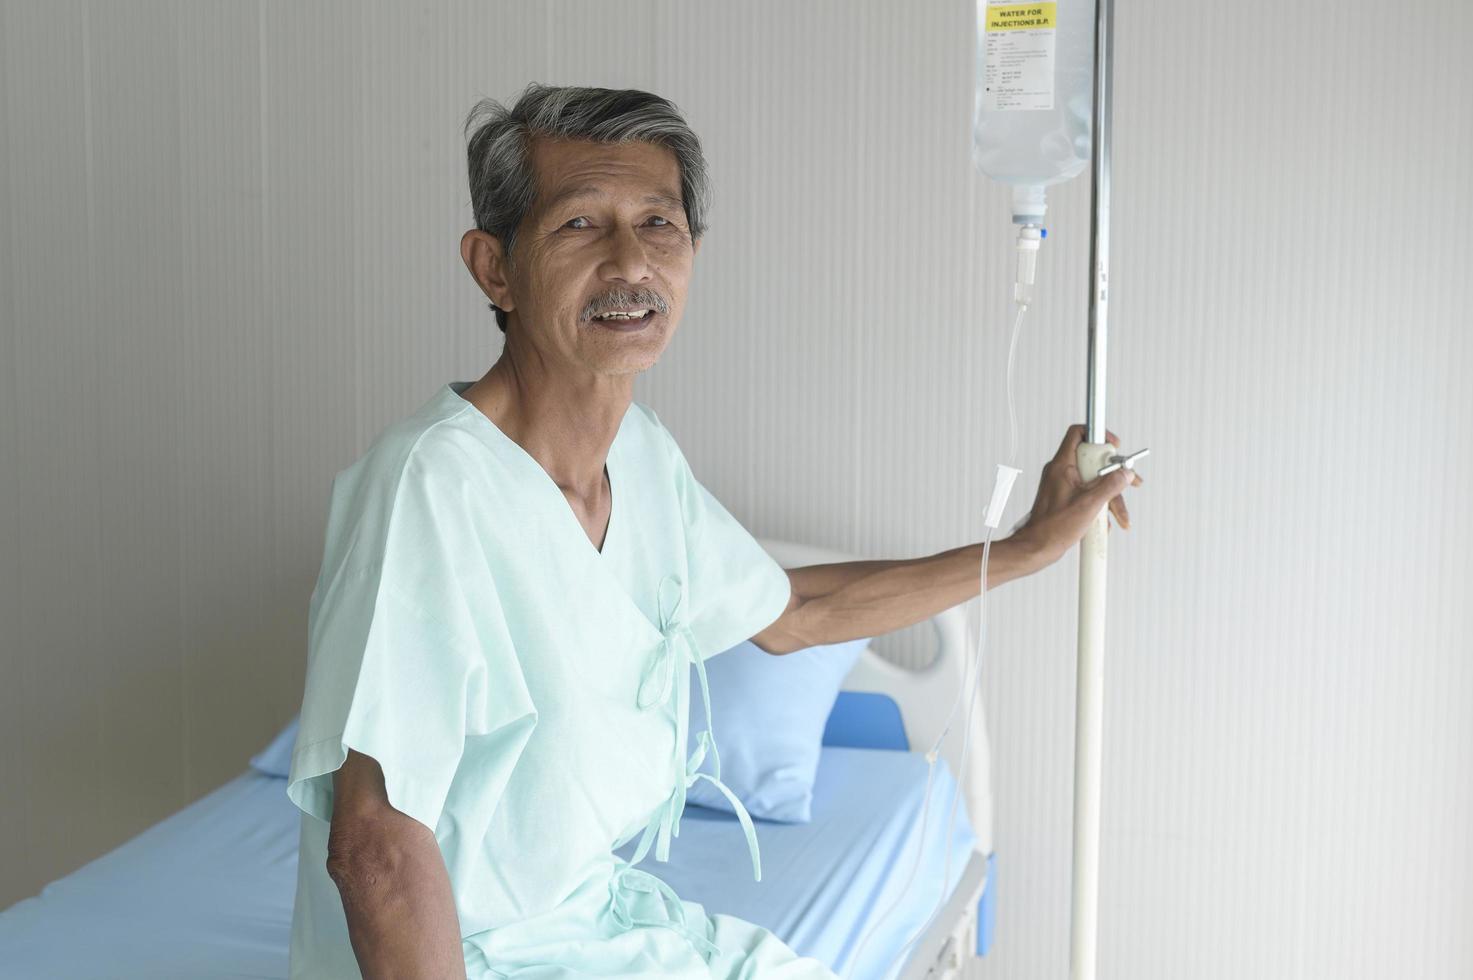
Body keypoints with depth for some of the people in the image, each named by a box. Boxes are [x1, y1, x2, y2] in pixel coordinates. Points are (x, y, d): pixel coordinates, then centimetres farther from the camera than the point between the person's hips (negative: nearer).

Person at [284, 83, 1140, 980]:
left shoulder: (644, 451, 1)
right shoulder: (433, 479, -27)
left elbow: (785, 612, 18)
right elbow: (376, 840, -28)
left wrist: (1029, 546, 19)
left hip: (603, 902, 8)